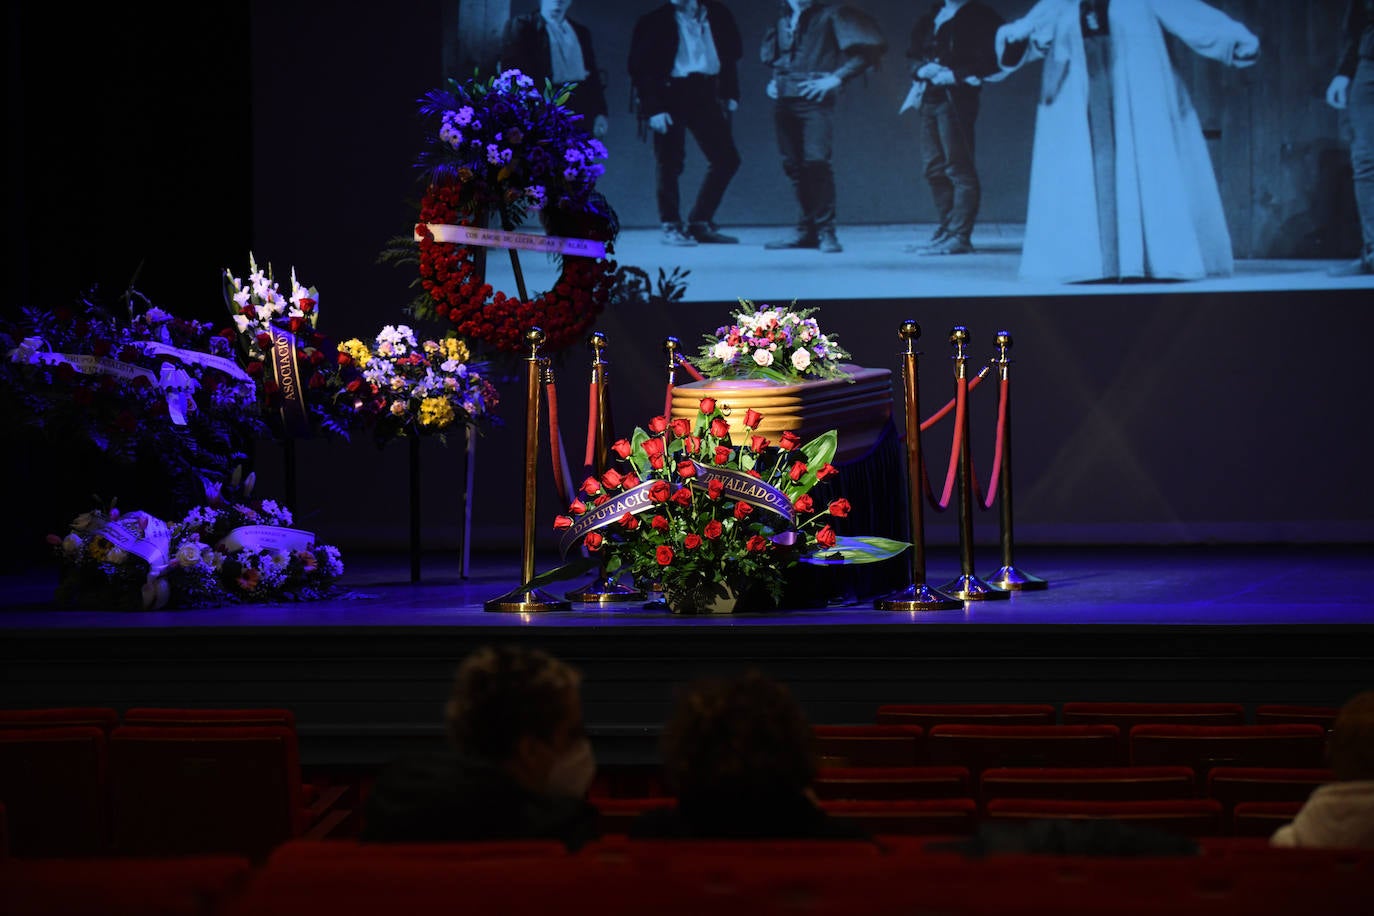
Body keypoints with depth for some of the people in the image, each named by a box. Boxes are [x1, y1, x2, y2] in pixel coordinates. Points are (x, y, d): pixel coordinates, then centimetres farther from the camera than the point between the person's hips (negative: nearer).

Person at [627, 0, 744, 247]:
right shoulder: (655, 22, -5)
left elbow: (732, 55, 13)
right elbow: (640, 69, -6)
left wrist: (731, 95, 3)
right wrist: (653, 109, -14)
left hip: (705, 94, 4)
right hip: (671, 94, -4)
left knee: (727, 159, 1)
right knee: (669, 164, -2)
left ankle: (699, 224, 11)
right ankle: (671, 227, 8)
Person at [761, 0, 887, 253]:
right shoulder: (783, 21, 17)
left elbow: (871, 46, -8)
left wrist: (836, 78, -11)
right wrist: (775, 79, 16)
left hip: (815, 100, -6)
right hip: (784, 100, 6)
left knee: (816, 161, -17)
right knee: (793, 165, 3)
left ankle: (826, 231, -12)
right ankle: (806, 230, 10)